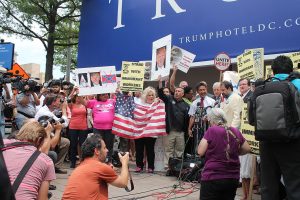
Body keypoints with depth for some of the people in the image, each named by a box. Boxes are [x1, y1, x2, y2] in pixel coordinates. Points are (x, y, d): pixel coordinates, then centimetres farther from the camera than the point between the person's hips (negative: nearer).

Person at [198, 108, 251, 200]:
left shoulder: (211, 130, -10)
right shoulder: (235, 131, 4)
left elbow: (200, 152, -11)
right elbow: (247, 149, 13)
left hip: (212, 177, -5)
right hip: (233, 178, 5)